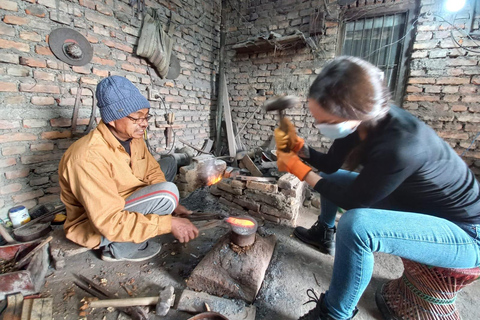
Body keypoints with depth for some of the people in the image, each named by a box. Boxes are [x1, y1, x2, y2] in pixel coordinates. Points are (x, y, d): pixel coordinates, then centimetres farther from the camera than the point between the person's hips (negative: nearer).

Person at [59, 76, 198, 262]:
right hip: (96, 227, -8)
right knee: (167, 192, -29)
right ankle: (119, 249, -6)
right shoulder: (89, 157, -31)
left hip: (123, 204, 8)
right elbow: (110, 222, -34)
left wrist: (172, 205, -13)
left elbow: (153, 171, 0)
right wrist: (169, 223, -34)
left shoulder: (134, 137, -8)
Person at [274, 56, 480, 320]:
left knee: (356, 225, -36)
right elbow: (330, 164, 0)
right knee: (330, 177, 9)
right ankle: (324, 235, 29)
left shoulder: (399, 147, -38)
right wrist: (299, 147, -17)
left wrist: (299, 169, -18)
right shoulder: (362, 121, -14)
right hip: (409, 201, 8)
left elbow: (352, 200, -25)